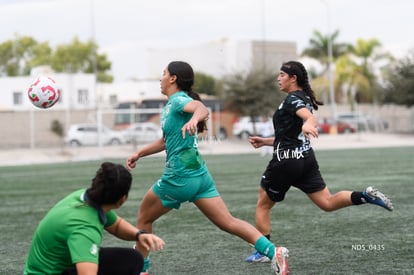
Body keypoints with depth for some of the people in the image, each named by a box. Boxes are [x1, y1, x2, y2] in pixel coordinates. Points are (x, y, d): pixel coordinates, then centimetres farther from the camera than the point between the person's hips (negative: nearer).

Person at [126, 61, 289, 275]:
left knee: (144, 217, 11)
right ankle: (273, 252, -11)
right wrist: (138, 154, 36)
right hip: (200, 175, 9)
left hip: (179, 177, -9)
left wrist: (194, 119, -54)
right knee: (228, 222, 1)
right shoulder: (170, 106, 19)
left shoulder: (178, 100, -9)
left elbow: (202, 108, -33)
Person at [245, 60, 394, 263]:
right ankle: (365, 196, -14)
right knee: (328, 203, 5)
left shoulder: (293, 98, -10)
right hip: (306, 158, 9)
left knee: (263, 205, 7)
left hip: (286, 161, -9)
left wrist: (308, 125, -55)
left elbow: (309, 117, -32)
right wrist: (264, 141, 25)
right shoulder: (303, 98, 18)